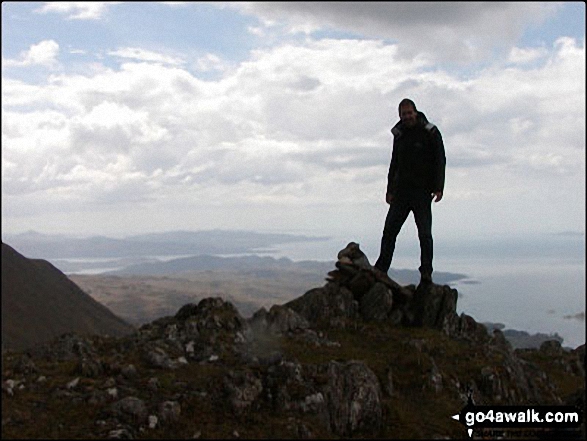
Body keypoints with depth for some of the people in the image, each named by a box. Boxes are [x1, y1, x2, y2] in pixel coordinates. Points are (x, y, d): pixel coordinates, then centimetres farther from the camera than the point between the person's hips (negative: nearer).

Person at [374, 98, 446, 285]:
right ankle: (380, 270, 7)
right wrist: (390, 190, 15)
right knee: (389, 231, 1)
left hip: (422, 192, -5)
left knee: (425, 234, -4)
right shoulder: (399, 135, 13)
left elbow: (440, 161, -5)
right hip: (401, 191, 5)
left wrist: (438, 187, -15)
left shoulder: (430, 132, -3)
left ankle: (426, 274, 0)